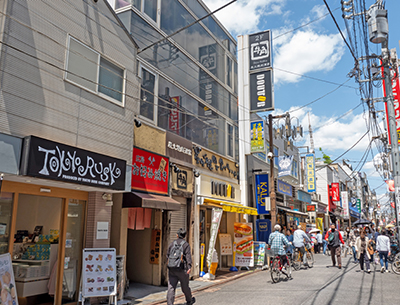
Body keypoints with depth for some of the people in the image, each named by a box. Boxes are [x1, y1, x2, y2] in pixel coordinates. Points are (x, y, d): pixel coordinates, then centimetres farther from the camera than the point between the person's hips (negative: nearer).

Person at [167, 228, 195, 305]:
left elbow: (168, 255, 14)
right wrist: (189, 267, -21)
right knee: (185, 286, 14)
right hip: (182, 269, -2)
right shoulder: (186, 244, -3)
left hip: (172, 269, 2)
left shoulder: (172, 243, 8)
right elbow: (188, 256, -14)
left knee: (171, 287, -1)